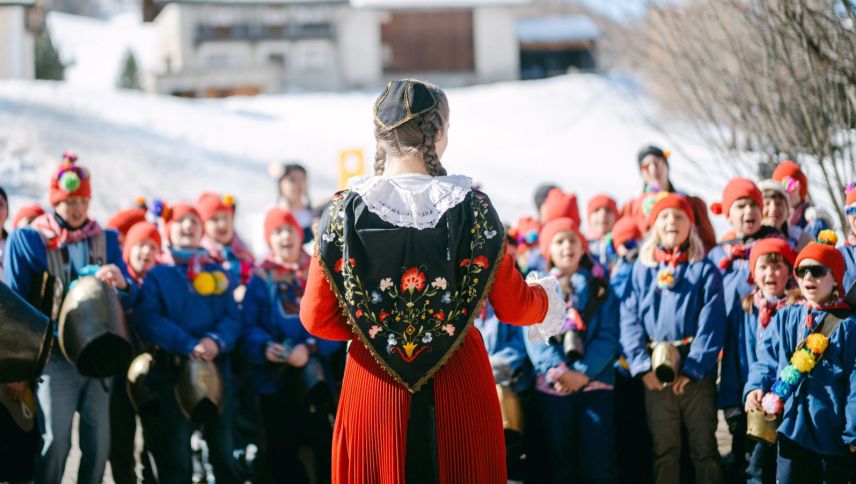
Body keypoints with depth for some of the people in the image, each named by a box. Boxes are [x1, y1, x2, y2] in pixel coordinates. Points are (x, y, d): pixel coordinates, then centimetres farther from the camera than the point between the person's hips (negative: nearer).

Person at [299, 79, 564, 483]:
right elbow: (512, 306, 0)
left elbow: (317, 317, -5)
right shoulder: (472, 207, -7)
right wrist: (547, 298, 22)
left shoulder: (345, 211, -6)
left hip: (375, 386, 0)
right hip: (457, 387, 0)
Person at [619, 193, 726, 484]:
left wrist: (693, 367, -13)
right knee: (664, 450, 6)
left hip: (696, 371, -2)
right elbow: (630, 321, 2)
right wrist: (642, 365, -10)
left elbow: (711, 324, -5)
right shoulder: (642, 270, 10)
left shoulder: (704, 270, 4)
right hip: (655, 374, 2)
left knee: (704, 448, 0)